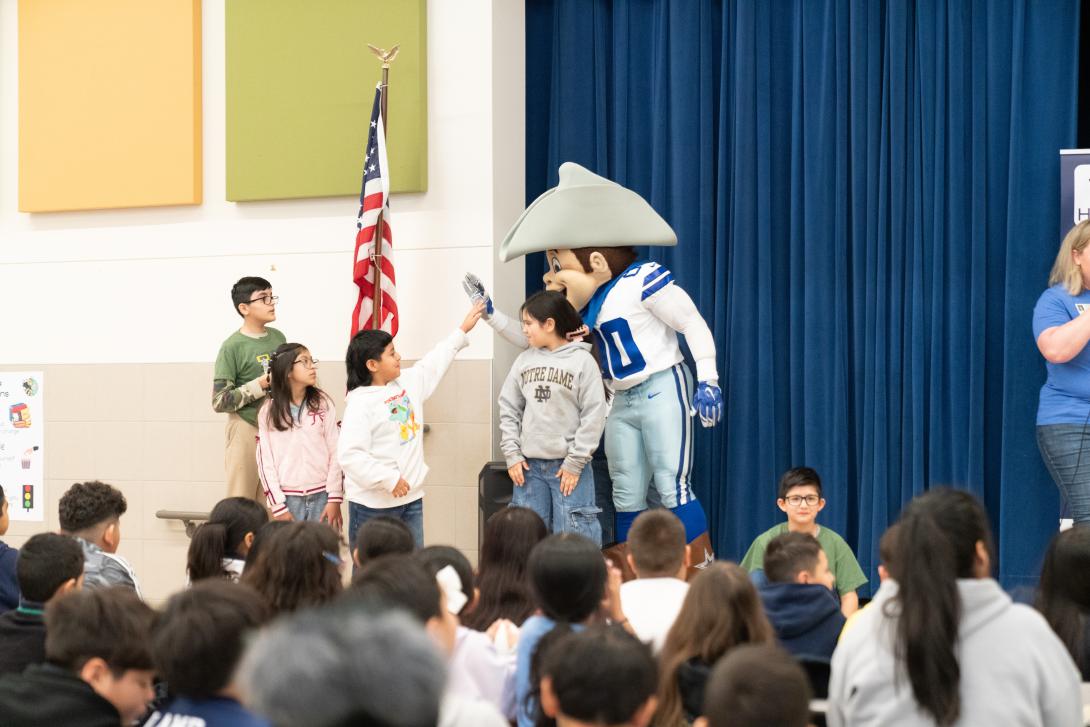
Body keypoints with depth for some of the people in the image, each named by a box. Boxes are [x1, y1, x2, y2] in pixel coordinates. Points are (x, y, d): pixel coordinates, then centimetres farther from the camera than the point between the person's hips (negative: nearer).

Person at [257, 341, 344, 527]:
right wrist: (278, 506, -5)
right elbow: (265, 461, 1)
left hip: (321, 496, 1)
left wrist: (334, 499, -3)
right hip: (289, 497, -1)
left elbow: (335, 453, 3)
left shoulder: (323, 404, 5)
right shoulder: (268, 411, 2)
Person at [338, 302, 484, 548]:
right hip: (373, 504, -8)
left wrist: (462, 330, 32)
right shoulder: (360, 403, -16)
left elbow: (434, 364, 27)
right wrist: (389, 480, -22)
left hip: (411, 497, 8)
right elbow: (350, 454, -23)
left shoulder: (407, 383, 9)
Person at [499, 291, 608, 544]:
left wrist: (575, 462, -8)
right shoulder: (524, 360, 8)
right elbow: (509, 409, 12)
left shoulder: (583, 361, -4)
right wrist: (512, 454, 3)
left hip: (569, 466, -4)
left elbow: (594, 415, -6)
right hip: (529, 465, 4)